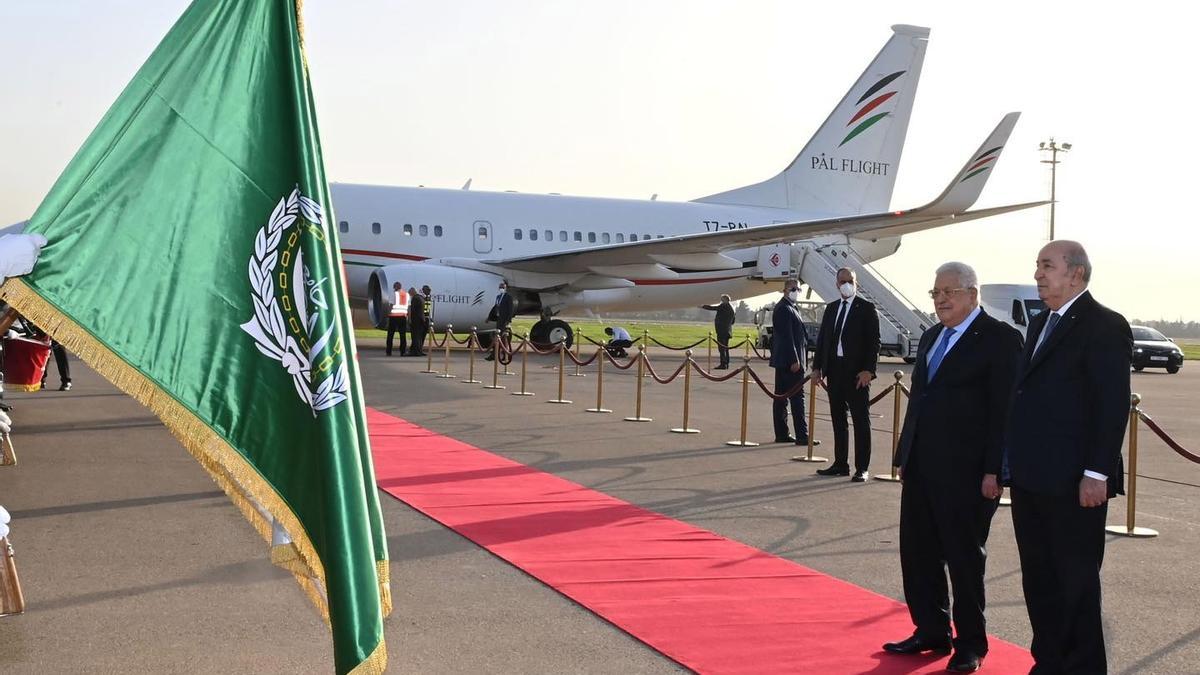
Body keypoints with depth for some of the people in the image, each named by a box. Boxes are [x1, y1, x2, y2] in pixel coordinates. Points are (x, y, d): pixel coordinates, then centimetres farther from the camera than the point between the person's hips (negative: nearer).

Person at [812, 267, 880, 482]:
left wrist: (868, 370, -16)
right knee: (838, 419, 11)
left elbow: (874, 341, -8)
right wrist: (817, 367, 8)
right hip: (834, 370, 6)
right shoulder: (831, 308, 14)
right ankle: (841, 464, 19)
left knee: (861, 420, 0)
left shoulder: (866, 309, -4)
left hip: (857, 372, -6)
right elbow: (822, 338, 15)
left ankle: (862, 468, 3)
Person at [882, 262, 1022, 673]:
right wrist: (905, 454, 15)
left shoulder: (999, 338, -8)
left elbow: (1004, 409, -13)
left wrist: (994, 470, -17)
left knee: (964, 555, 4)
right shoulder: (931, 338, 16)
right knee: (918, 551, 12)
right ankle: (931, 631, 27)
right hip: (922, 466, 8)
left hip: (965, 470, -7)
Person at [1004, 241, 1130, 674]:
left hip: (1073, 482, -8)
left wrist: (1097, 473, -20)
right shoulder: (1041, 324, 16)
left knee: (1076, 582, 3)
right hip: (1030, 477, 9)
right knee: (1038, 579, 15)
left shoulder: (1104, 326, -11)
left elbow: (1114, 405, -16)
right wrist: (1013, 461, 14)